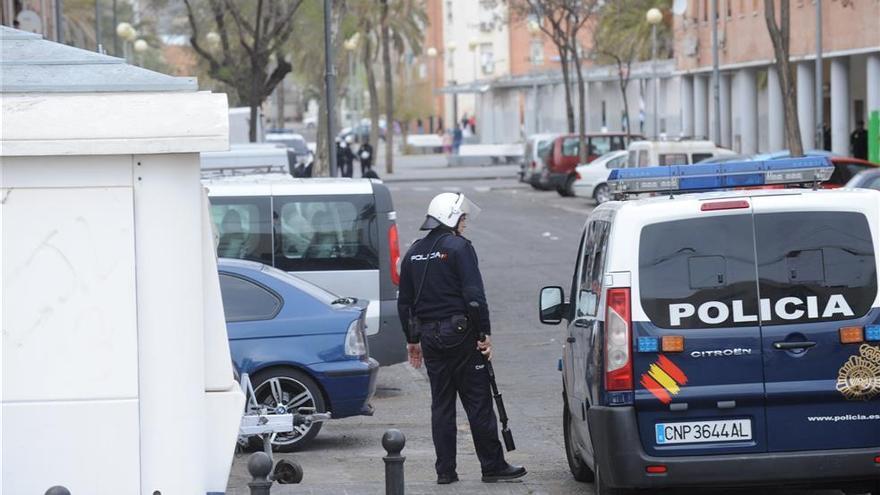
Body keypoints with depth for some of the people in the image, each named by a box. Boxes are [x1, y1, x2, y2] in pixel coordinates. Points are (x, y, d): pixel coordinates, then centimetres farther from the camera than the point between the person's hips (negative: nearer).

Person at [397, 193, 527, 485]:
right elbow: (474, 294, -16)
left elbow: (404, 303, 16)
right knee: (478, 403, -1)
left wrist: (412, 340, 22)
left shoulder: (414, 253, 12)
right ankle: (492, 466, 2)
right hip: (459, 334, -6)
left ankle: (445, 471, 8)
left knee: (441, 405, 10)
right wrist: (485, 333, -12)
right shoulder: (458, 247, -9)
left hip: (430, 337, 6)